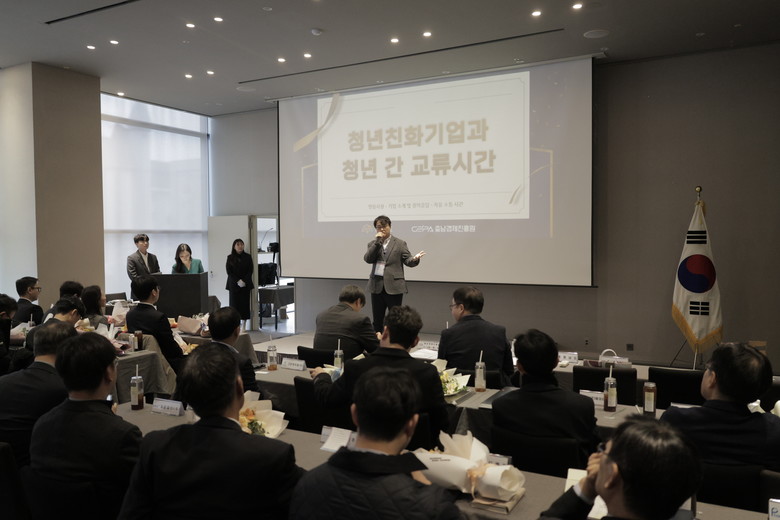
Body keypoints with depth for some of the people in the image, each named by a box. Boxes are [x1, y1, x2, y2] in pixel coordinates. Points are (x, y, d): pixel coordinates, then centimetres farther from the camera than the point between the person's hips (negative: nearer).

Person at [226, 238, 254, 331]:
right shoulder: (230, 258, 4)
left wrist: (244, 281, -11)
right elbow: (229, 272, -1)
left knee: (245, 303, -1)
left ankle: (243, 326, 4)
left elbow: (250, 270, 2)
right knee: (234, 303, -3)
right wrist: (238, 281, -13)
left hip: (246, 284, 1)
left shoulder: (247, 257, 6)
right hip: (234, 284, 0)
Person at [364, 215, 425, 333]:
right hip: (377, 286, 3)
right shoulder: (372, 244, 10)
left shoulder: (400, 243, 4)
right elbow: (368, 259, -6)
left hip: (394, 286, -3)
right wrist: (377, 242, -10)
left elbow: (407, 260, -2)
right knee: (377, 320, 11)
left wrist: (415, 259, -25)